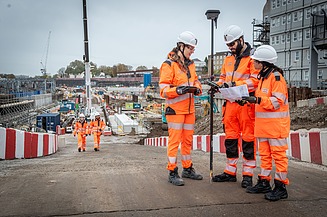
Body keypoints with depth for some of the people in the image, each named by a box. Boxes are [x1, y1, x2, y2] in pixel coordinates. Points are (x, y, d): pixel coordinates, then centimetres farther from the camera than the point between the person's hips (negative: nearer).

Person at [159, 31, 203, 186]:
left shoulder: (190, 64, 14)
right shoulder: (169, 64, -11)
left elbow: (196, 81, 20)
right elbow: (164, 89, -15)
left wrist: (197, 88, -3)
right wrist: (178, 90, -29)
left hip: (189, 108, 8)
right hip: (175, 109, -8)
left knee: (188, 139, 15)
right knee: (174, 140, -4)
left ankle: (187, 169, 28)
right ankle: (172, 173, 4)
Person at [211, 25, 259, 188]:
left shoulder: (252, 58, -8)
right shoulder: (228, 59, 16)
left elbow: (255, 80, -16)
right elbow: (223, 77, 23)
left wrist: (234, 84, -22)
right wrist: (219, 84, 1)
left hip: (246, 104, -7)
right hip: (230, 103, 7)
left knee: (247, 139, 1)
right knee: (230, 138, 12)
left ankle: (248, 175, 10)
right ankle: (230, 172, 23)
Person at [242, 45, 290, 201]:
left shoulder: (276, 77, -13)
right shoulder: (262, 77, 16)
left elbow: (277, 101, -21)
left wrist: (258, 100, -28)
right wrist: (251, 100, 10)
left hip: (276, 123, -9)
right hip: (263, 123, 9)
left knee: (278, 154, -2)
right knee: (264, 153, 13)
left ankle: (281, 187, 5)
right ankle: (264, 183, 22)